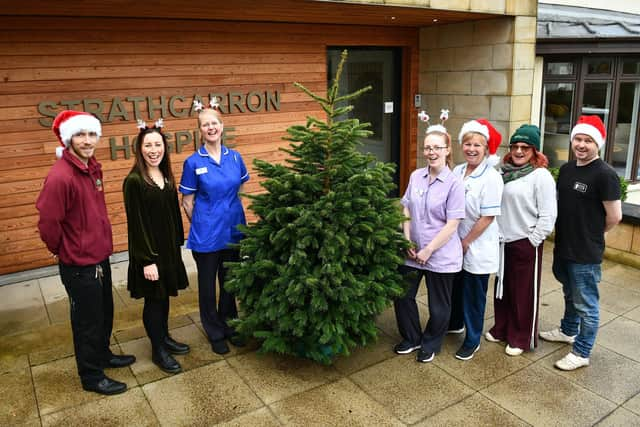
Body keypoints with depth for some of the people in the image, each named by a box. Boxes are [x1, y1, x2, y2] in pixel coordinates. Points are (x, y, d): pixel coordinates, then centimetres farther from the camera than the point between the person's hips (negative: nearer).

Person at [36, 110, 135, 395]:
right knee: (87, 320, 9)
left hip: (99, 256, 8)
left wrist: (100, 244, 14)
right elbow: (48, 224, -21)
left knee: (105, 313, 23)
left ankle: (102, 355, 46)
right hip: (80, 265, -8)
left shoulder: (92, 167, 3)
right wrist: (64, 251, -6)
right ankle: (92, 377, 28)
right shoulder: (60, 177, -25)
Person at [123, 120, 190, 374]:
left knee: (164, 295, 19)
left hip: (168, 247, 7)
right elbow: (136, 224, -17)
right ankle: (157, 350, 24)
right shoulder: (134, 181, -17)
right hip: (148, 251, -6)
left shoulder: (166, 176, 4)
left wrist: (178, 243, 10)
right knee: (154, 299, 7)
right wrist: (147, 260, -18)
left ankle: (164, 338, 37)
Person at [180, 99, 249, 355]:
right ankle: (216, 333, 30)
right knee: (208, 285, 11)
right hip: (206, 236, -3)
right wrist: (202, 225, 0)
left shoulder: (235, 157, 1)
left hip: (233, 231, 3)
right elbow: (187, 202, -3)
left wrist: (238, 220, 9)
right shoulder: (193, 163, -9)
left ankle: (230, 325, 37)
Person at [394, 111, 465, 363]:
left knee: (438, 305, 12)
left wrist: (428, 250, -15)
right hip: (412, 253, 5)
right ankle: (411, 338, 37)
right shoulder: (416, 177, 1)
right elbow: (406, 211, 6)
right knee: (402, 296, 14)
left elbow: (452, 224, -15)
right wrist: (407, 242, -4)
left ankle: (430, 345, 36)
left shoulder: (454, 183, -13)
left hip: (441, 255, -4)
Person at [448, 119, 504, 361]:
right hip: (456, 244, 6)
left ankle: (472, 340, 27)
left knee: (474, 295, 8)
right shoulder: (457, 171, 0)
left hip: (477, 247, -6)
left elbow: (488, 217, -17)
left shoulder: (491, 178, -17)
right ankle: (455, 323, 46)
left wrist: (466, 242, -12)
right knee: (456, 287, 22)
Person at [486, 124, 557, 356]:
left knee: (524, 293, 7)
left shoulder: (541, 176, -11)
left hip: (526, 244, -6)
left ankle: (522, 339, 23)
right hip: (503, 241, 6)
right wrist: (496, 233, 7)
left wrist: (533, 241, -12)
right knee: (502, 288, 18)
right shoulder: (504, 172, 6)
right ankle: (501, 329, 35)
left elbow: (548, 215, -13)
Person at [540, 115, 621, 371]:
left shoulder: (605, 175, -17)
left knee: (586, 304, 6)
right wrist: (571, 233, 8)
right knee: (570, 295, 26)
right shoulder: (566, 169, 6)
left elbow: (614, 217, -15)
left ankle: (581, 353, 18)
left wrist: (591, 235, -1)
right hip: (563, 247, 7)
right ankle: (568, 331, 45)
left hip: (586, 254, -7)